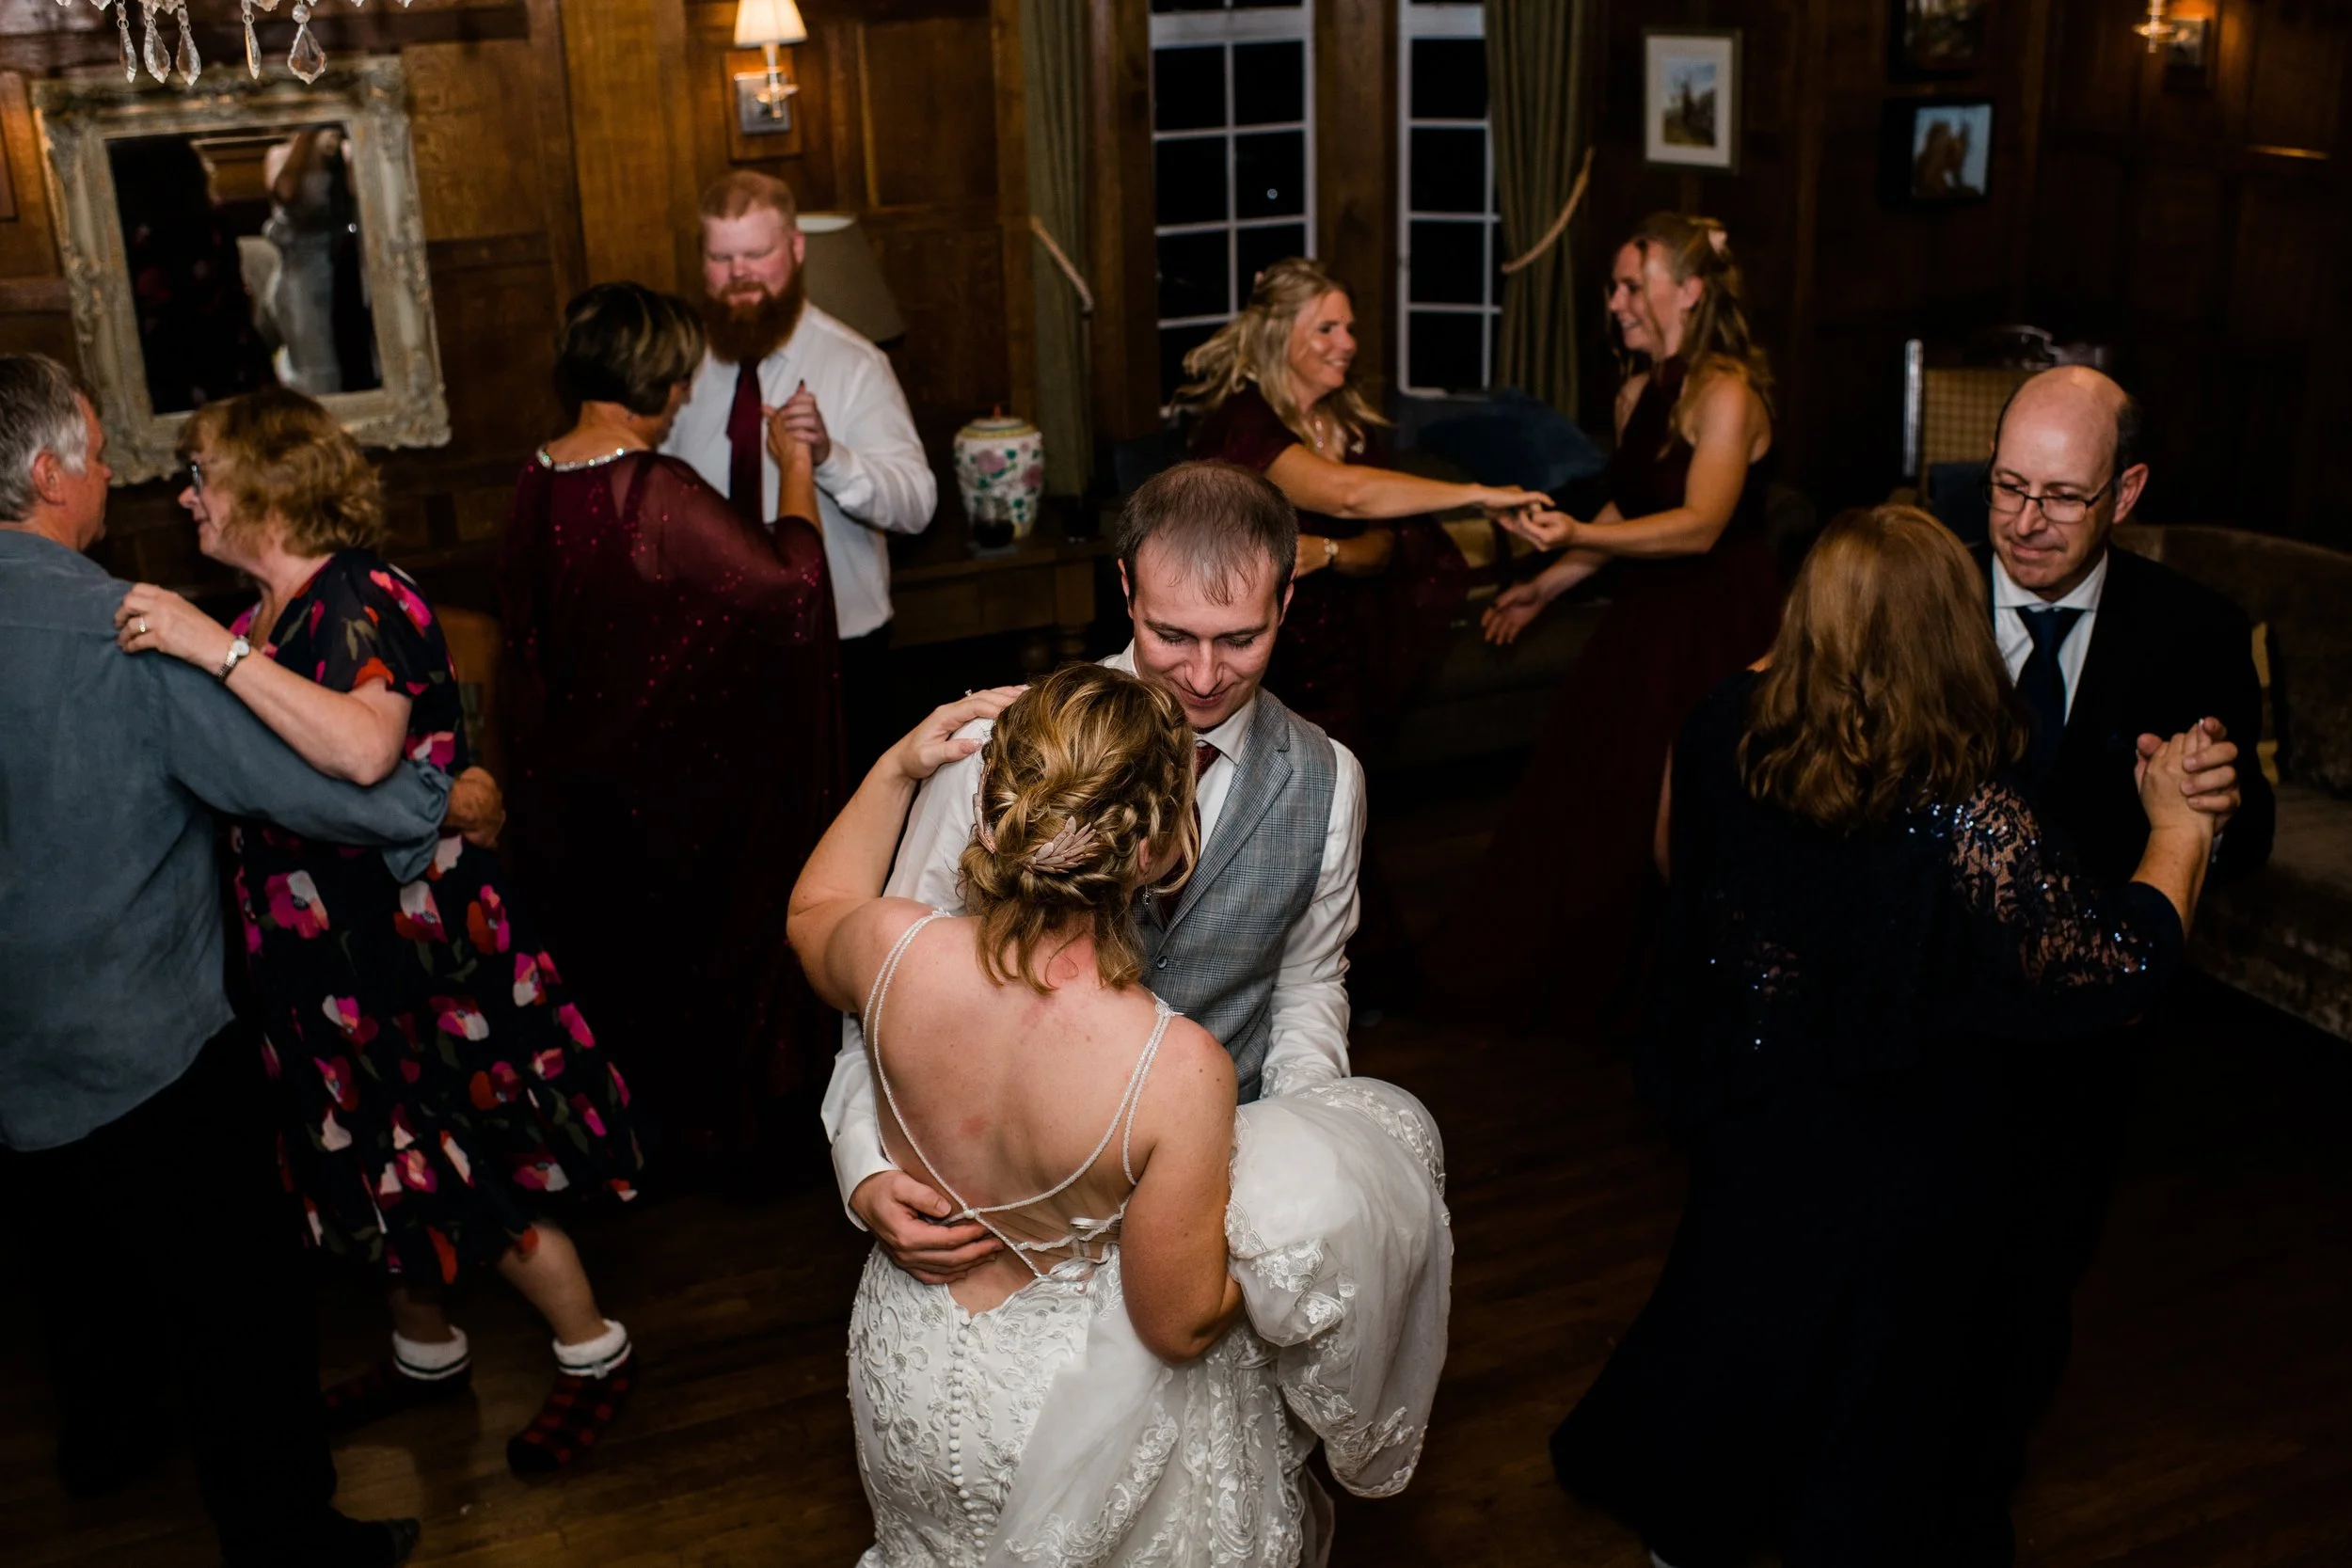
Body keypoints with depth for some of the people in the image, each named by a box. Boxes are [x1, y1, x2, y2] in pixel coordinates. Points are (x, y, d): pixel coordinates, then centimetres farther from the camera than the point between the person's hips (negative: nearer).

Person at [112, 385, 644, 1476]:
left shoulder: (363, 605, -20)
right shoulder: (264, 617, 8)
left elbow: (364, 749, -39)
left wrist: (215, 650, -36)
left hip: (410, 940, -9)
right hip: (318, 944, 9)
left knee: (470, 1177, 2)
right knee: (370, 1172, 21)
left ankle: (593, 1354, 22)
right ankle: (425, 1355, 41)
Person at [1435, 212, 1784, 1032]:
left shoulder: (1727, 393, -17)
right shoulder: (1638, 392, 8)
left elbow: (1700, 525, -29)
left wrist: (1576, 535, -40)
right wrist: (1543, 588, 19)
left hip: (1718, 625, -8)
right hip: (1646, 612, 8)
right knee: (1583, 783, 9)